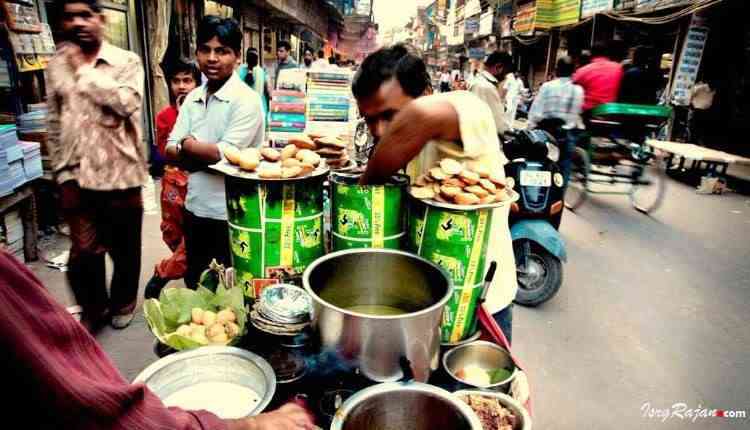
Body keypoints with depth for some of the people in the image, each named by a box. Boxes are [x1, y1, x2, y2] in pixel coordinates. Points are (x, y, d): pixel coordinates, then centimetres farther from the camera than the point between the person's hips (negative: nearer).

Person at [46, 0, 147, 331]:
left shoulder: (127, 61, -3)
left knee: (125, 248, 12)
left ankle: (123, 301, 36)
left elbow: (127, 103, -21)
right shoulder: (56, 66, 7)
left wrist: (84, 69, -14)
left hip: (121, 174, -2)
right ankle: (93, 309, 27)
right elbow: (54, 125, 9)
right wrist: (63, 177, 5)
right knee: (83, 253, 4)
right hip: (78, 178, 2)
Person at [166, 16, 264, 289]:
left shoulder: (246, 100, -14)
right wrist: (207, 154, -16)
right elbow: (170, 151, 2)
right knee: (194, 285, 22)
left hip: (229, 214, -6)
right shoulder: (193, 97, 7)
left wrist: (188, 145, -6)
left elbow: (226, 154, -21)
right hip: (194, 207, 7)